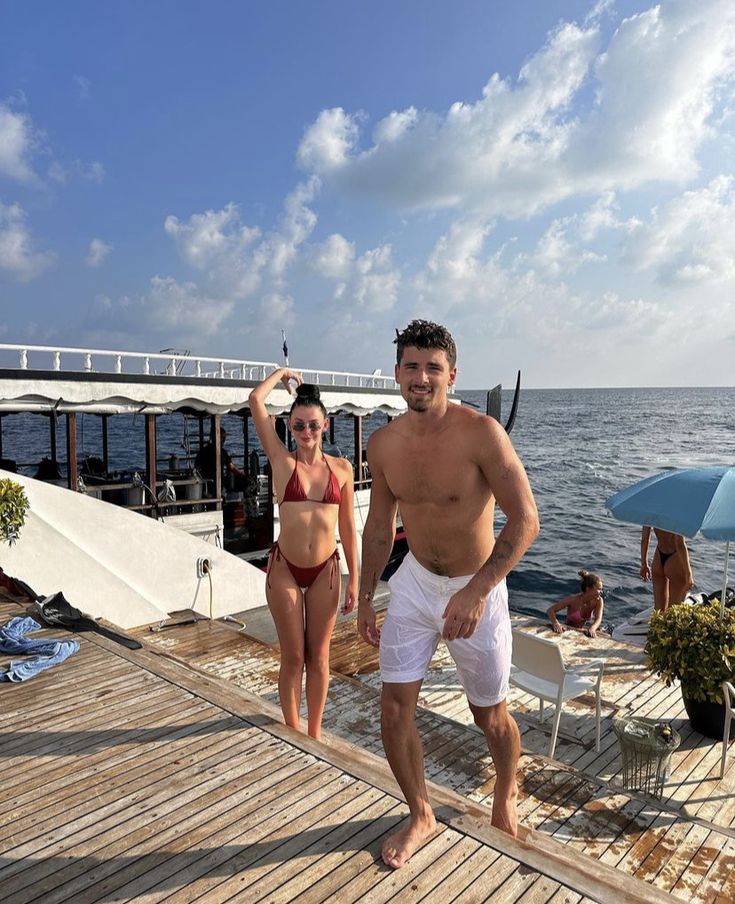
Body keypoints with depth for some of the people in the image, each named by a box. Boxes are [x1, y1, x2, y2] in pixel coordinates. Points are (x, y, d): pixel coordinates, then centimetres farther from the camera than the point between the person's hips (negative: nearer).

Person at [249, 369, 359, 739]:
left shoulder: (341, 468, 0)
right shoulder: (282, 461, -5)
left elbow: (347, 528, 4)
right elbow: (255, 400, -11)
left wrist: (354, 579, 3)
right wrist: (282, 373, 5)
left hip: (326, 570, 2)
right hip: (285, 569, -1)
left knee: (319, 658, 13)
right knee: (293, 658, 9)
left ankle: (315, 732, 31)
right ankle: (293, 732, 28)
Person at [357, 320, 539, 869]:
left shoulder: (481, 433, -22)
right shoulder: (383, 444, -6)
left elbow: (525, 520, -22)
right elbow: (380, 524, 6)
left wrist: (476, 592, -30)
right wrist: (366, 597, 6)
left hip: (476, 588, -3)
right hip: (415, 582, 4)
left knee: (490, 715, 13)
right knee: (395, 705, 3)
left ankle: (507, 793, 47)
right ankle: (420, 816, 29)